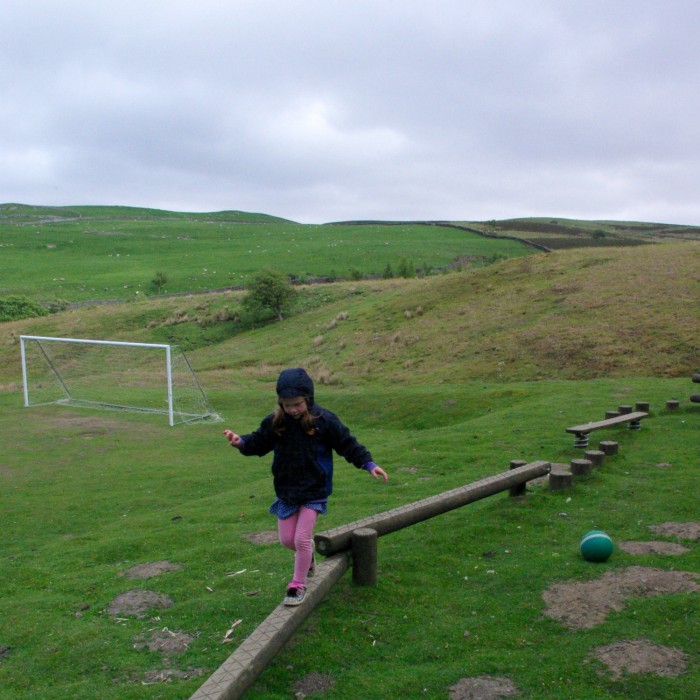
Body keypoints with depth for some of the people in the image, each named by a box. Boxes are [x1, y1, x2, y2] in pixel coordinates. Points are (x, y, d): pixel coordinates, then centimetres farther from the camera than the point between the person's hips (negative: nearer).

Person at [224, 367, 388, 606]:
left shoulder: (324, 421, -14)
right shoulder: (274, 422, -5)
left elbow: (348, 444, -7)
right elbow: (258, 443, 6)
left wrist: (368, 464, -14)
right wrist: (241, 442, -14)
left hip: (314, 492, -4)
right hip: (286, 490, 4)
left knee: (302, 539, -6)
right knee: (287, 539, 10)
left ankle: (298, 585, 15)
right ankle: (308, 555, 44)